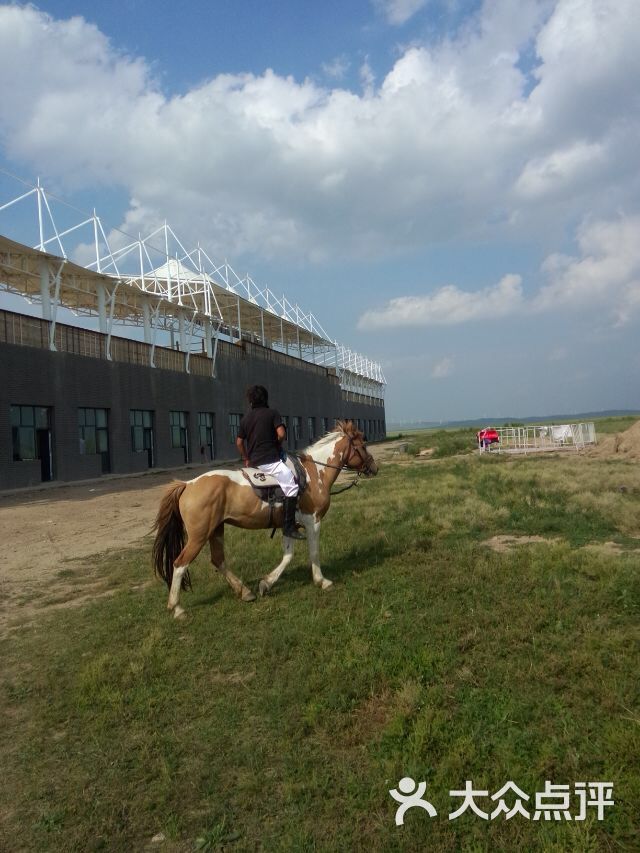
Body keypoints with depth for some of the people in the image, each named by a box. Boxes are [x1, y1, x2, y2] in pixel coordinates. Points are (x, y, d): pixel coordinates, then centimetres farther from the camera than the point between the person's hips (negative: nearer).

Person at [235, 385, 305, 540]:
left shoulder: (245, 418, 12)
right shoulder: (272, 413, -4)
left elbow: (239, 442, 13)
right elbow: (281, 434, -15)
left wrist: (246, 458, 24)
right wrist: (278, 444, 5)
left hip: (254, 461, 8)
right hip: (270, 460, -8)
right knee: (291, 486, -13)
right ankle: (288, 527, -24)